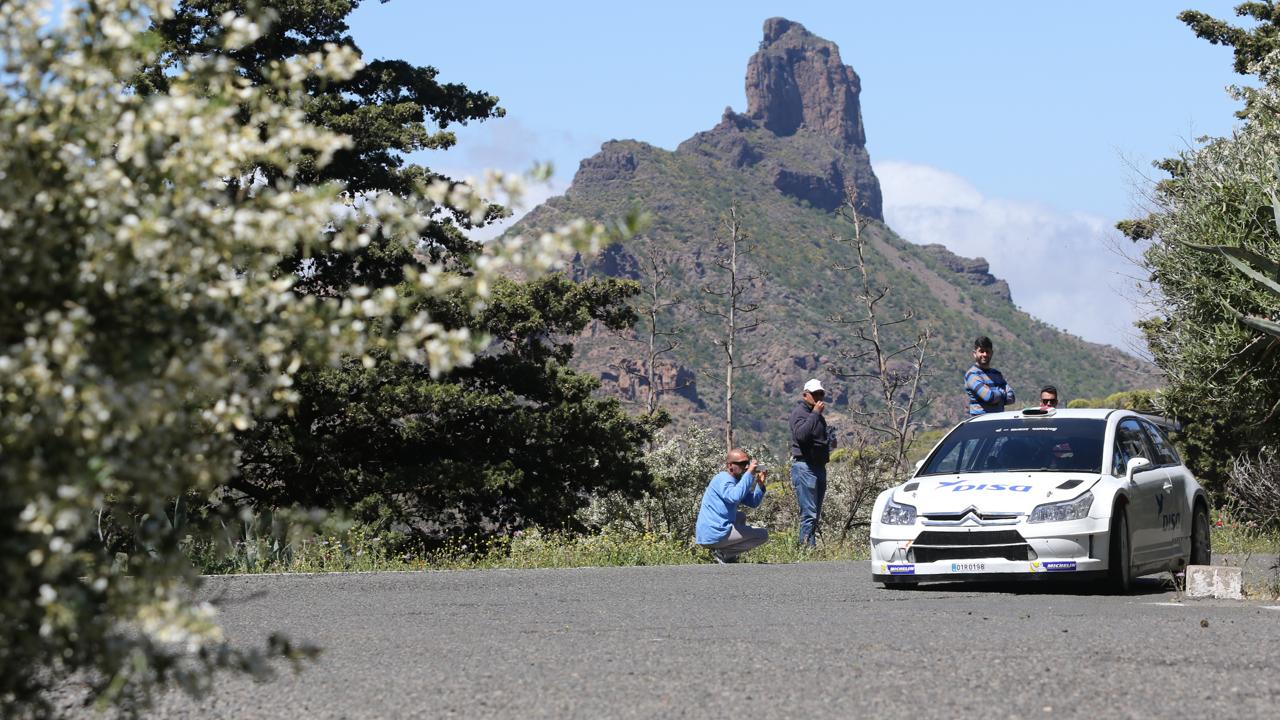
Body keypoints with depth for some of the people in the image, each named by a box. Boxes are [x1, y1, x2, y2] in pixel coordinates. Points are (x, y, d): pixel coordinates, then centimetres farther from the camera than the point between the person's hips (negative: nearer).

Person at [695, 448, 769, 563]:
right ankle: (723, 553, -8)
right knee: (763, 535, -1)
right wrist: (749, 474, -29)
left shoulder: (734, 480, 21)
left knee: (741, 517, 35)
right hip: (715, 535, -10)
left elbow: (753, 502, 16)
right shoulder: (723, 479, -12)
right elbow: (734, 497, -33)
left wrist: (760, 484, 0)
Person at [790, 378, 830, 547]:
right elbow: (801, 434, -27)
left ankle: (810, 547, 13)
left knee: (815, 514, 10)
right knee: (809, 514, -14)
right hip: (804, 468, -10)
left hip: (819, 467, 10)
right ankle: (808, 547, -16)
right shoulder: (799, 412, -7)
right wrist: (815, 413, -24)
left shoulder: (817, 415, 21)